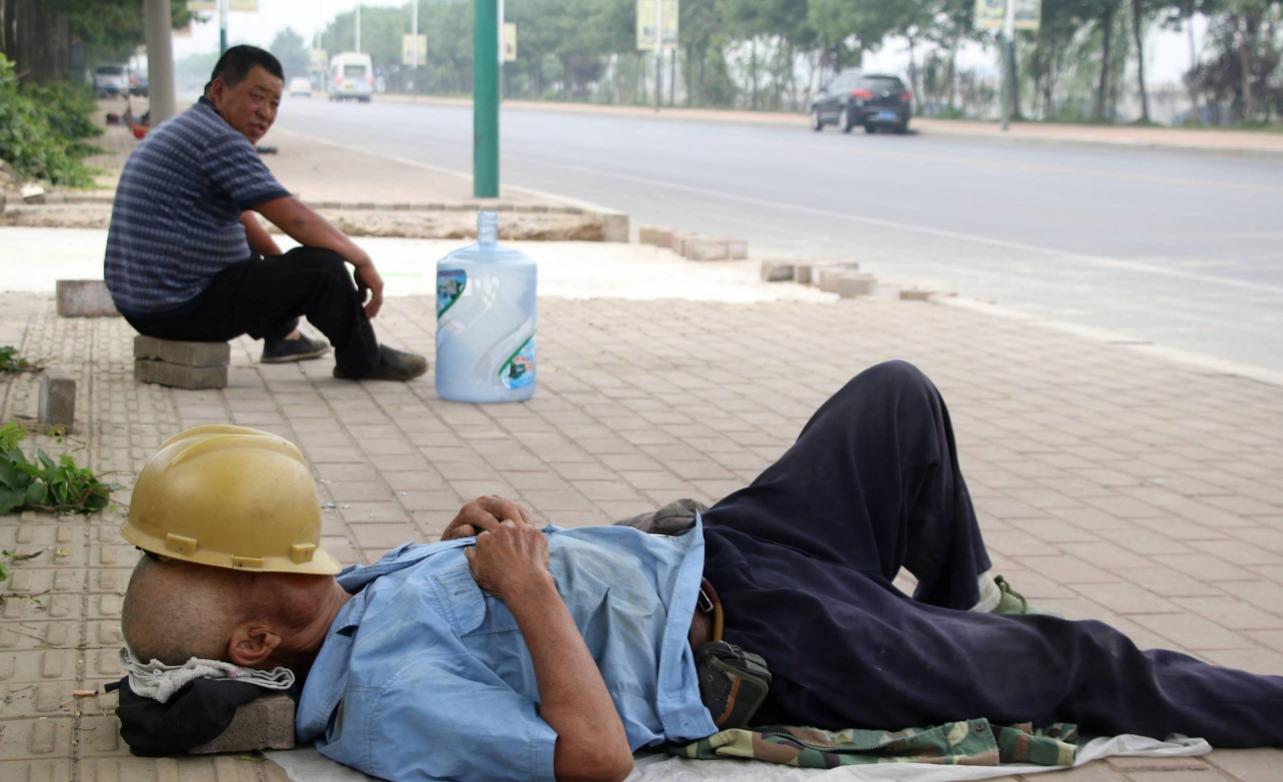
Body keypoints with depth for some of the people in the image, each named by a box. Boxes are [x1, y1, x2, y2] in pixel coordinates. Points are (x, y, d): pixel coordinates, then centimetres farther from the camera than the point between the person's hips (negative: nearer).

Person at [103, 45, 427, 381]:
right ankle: (363, 360, 8)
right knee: (323, 266, -11)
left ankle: (281, 336, 43)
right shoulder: (219, 140, -18)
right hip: (183, 308, -11)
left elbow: (242, 220, 26)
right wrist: (362, 260, -9)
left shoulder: (187, 129, 15)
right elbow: (296, 220, -19)